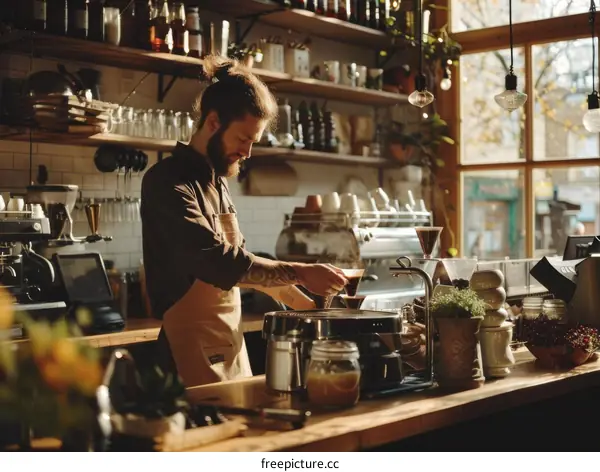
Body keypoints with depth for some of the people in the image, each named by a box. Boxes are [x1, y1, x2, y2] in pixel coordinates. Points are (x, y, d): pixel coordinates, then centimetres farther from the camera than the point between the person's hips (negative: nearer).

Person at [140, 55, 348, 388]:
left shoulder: (217, 183, 13)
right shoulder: (168, 182, -15)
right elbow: (218, 261, -26)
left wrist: (303, 303, 17)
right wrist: (301, 273, -22)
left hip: (233, 347, 8)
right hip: (195, 354, -8)